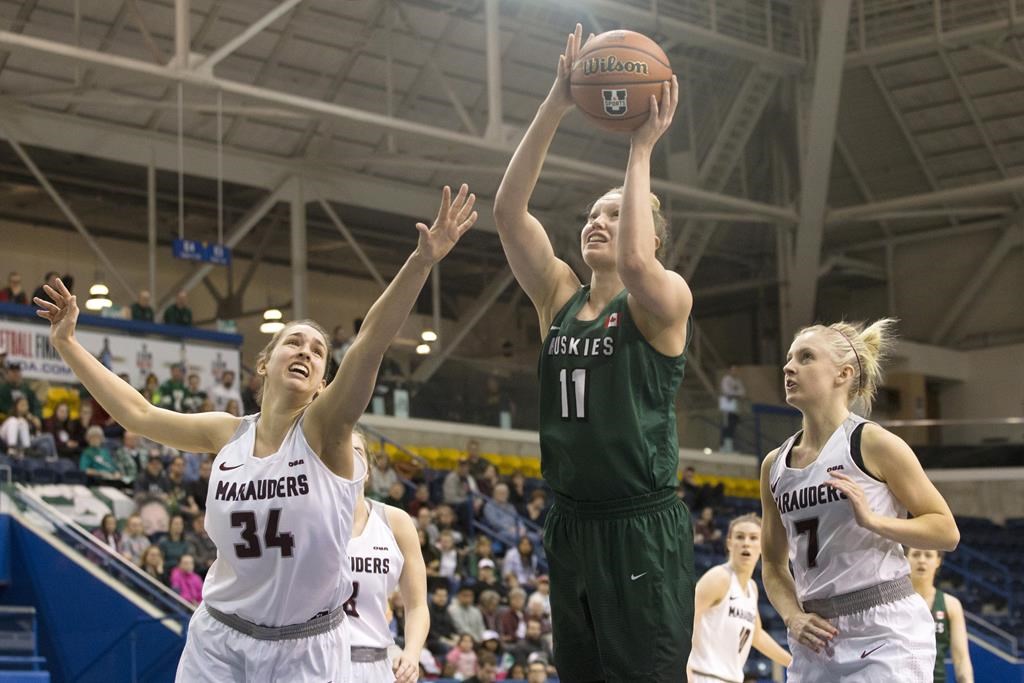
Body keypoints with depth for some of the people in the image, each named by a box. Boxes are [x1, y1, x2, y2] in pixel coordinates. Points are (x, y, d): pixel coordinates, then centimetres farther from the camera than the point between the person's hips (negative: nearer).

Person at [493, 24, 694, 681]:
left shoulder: (665, 299, -4)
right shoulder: (559, 298, 11)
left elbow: (634, 261, -28)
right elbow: (509, 210, 0)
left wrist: (642, 149, -18)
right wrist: (557, 105, -7)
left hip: (642, 529, -6)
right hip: (571, 524, 6)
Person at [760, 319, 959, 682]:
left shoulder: (874, 444, -6)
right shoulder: (774, 465, 9)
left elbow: (947, 532, -5)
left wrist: (872, 520, -18)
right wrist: (792, 616, -2)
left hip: (886, 635, -5)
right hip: (817, 638, 5)